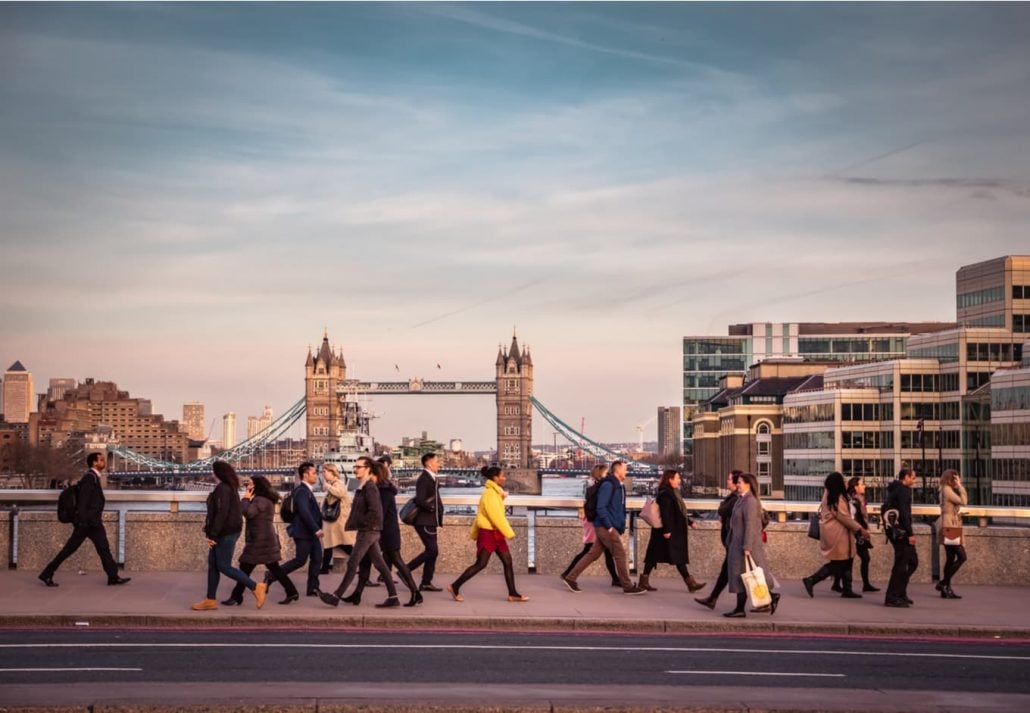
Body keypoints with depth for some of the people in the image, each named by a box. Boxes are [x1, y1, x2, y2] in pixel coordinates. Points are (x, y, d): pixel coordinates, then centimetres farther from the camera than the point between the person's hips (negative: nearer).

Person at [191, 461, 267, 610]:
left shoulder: (222, 489, -17)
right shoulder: (228, 487, 15)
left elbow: (221, 513, -23)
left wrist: (212, 534, -21)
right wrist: (211, 533, 19)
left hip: (226, 533, -10)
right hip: (223, 533, 10)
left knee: (223, 566, -7)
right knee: (213, 565, 10)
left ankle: (256, 587, -4)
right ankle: (210, 600, 13)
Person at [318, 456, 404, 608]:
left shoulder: (369, 487, -16)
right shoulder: (362, 486, 13)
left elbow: (375, 511, -24)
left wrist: (358, 523, -16)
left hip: (368, 531, -10)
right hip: (370, 531, 10)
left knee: (352, 563, -6)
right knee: (379, 564, 9)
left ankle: (336, 597, -3)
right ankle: (393, 597, 9)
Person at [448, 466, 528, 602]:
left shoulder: (494, 493, 12)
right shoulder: (490, 494, -18)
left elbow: (481, 514, 18)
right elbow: (496, 516, -23)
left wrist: (474, 533, 22)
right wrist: (509, 533, -20)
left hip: (496, 534, 10)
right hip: (488, 533, -10)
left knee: (508, 562, 6)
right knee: (480, 564, -5)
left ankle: (513, 594, 9)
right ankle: (455, 587, 3)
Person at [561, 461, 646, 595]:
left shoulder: (619, 486, 16)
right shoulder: (608, 485, -14)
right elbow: (601, 507, -20)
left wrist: (621, 527, 14)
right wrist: (609, 526, -20)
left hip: (610, 527, 9)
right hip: (605, 527, -9)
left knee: (593, 554, 10)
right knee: (620, 554, -5)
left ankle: (570, 577, 13)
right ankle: (628, 586, 1)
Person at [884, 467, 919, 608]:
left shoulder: (894, 489, 19)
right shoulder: (903, 490, -11)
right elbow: (904, 513, -20)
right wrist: (910, 533, -20)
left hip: (897, 532, 10)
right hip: (901, 532, -10)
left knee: (912, 562, 15)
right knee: (901, 564, -7)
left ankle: (900, 593, 16)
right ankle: (892, 598, -5)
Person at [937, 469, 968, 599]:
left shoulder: (949, 490, 18)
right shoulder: (947, 490, -12)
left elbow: (963, 501, 20)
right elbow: (963, 501, -17)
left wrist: (959, 486, 14)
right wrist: (959, 486, -12)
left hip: (951, 527, 10)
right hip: (949, 527, -10)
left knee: (950, 558, 8)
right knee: (962, 557, -12)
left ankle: (946, 589, 8)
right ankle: (943, 583, -11)